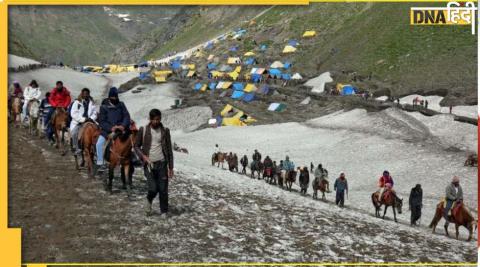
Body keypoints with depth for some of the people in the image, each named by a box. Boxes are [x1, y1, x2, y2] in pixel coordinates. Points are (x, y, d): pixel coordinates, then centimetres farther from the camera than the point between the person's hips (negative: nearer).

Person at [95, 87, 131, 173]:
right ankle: (100, 163, -11)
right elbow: (101, 121, -5)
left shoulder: (121, 105, 5)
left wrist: (123, 125, -21)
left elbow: (126, 116, -2)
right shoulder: (104, 107, -1)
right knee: (99, 143, -21)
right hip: (107, 129, -2)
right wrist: (110, 128, -20)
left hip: (120, 128, 2)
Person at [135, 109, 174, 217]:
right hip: (149, 164, -1)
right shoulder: (143, 130, 1)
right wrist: (143, 156, -10)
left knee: (163, 190, 1)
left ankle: (164, 212, 16)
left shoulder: (165, 131, 4)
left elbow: (169, 150, 6)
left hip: (162, 163, 1)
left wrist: (171, 167, 2)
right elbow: (136, 146, 8)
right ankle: (149, 201, 22)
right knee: (153, 189, -11)